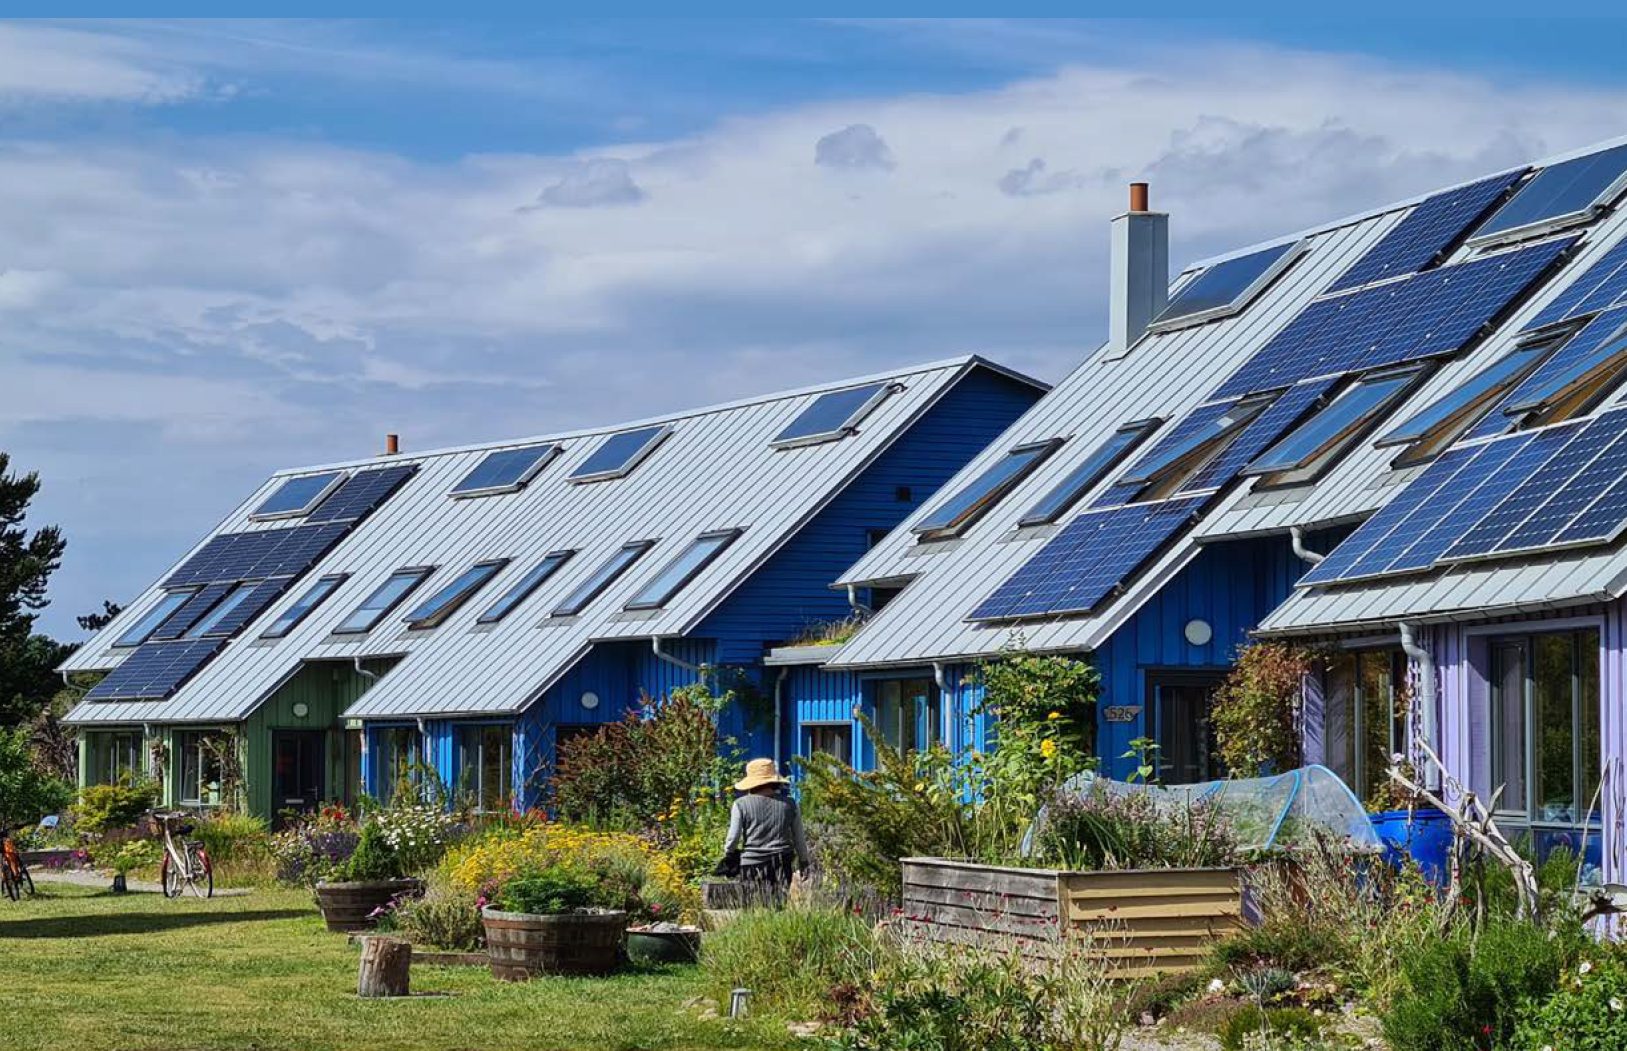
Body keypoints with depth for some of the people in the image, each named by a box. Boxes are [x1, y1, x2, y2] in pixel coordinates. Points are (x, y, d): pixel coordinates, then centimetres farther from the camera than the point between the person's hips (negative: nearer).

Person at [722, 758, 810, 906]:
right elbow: (799, 837, 12)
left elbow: (733, 838, -3)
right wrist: (803, 861, 24)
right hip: (782, 864, 2)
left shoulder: (741, 805, -4)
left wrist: (728, 852, 18)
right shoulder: (789, 804, 4)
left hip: (752, 864, -2)